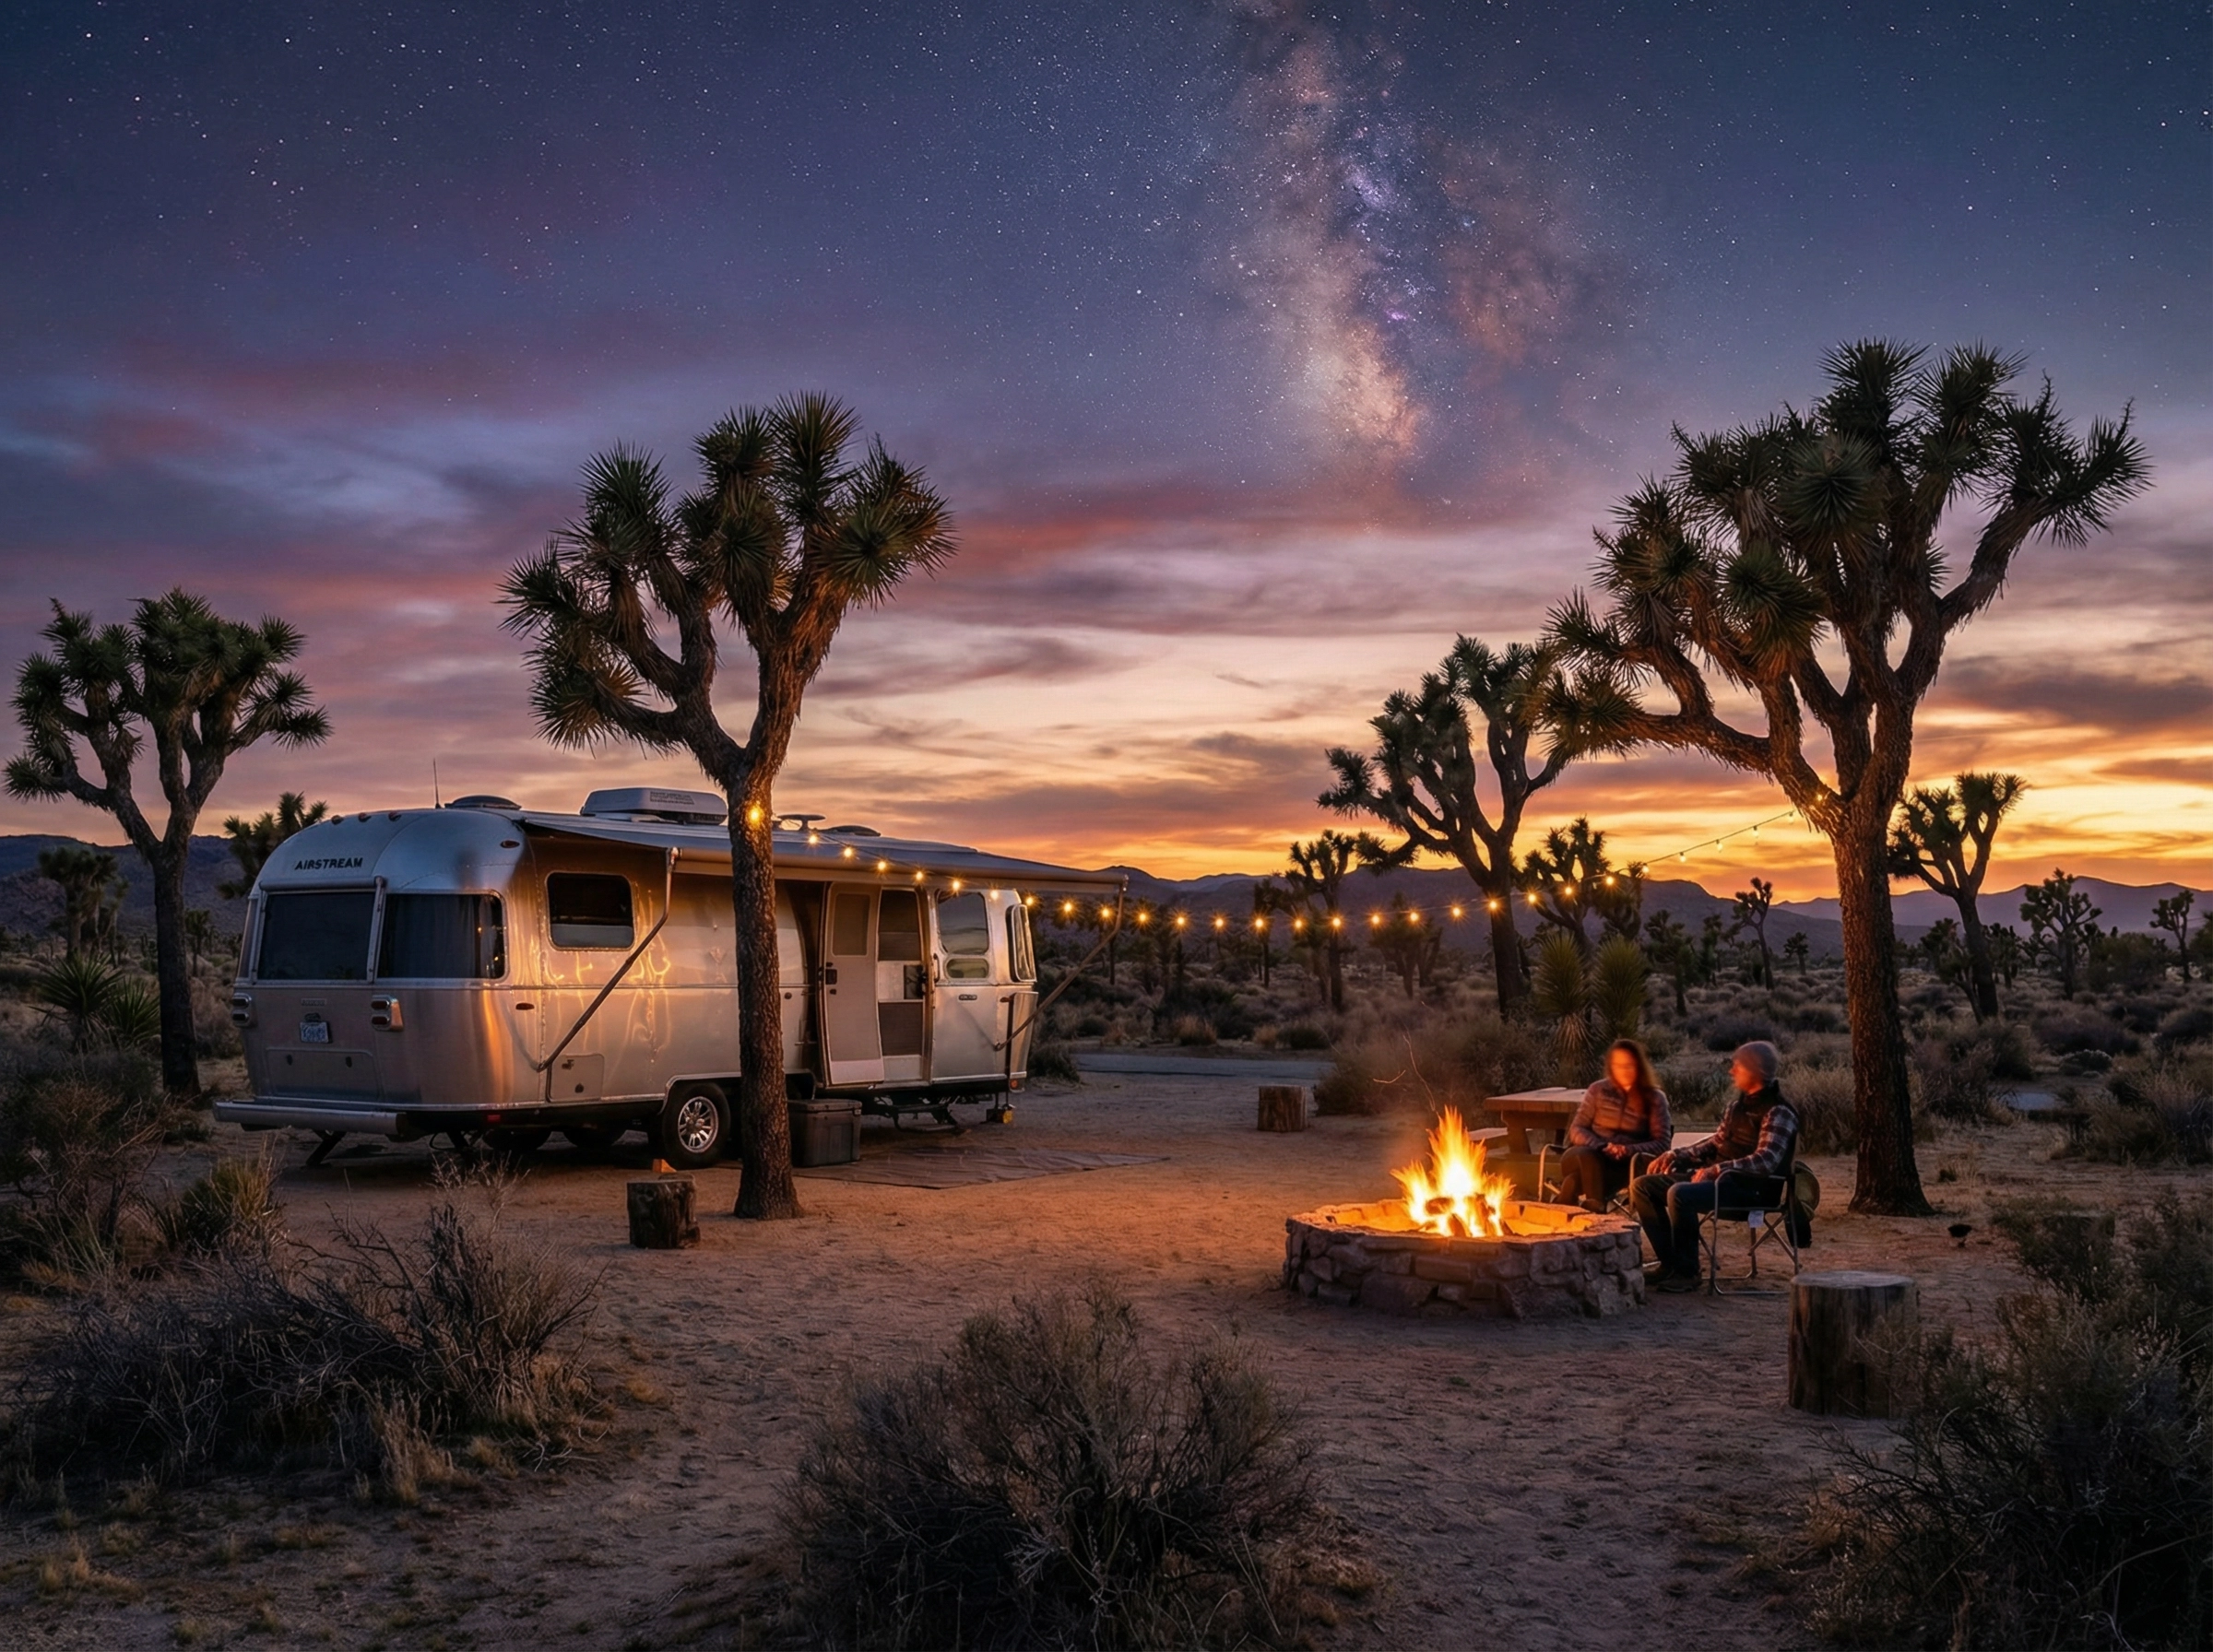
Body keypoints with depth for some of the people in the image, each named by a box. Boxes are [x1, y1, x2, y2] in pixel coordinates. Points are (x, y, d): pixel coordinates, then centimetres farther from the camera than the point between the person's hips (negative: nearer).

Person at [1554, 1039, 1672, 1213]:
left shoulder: (1654, 1098, 7)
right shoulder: (1598, 1090, 13)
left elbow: (1662, 1143, 1)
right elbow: (1577, 1130, 10)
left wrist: (1627, 1150, -16)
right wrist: (1600, 1147, -11)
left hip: (1624, 1164, -2)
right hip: (1589, 1155, 2)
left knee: (1576, 1179, -37)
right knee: (1587, 1158, -40)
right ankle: (1595, 1208, -36)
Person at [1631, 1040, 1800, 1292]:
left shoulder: (1778, 1113, -13)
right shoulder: (1739, 1103, 14)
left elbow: (1765, 1162, -25)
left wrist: (1716, 1169, -33)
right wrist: (1676, 1155, 9)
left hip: (1752, 1188, -9)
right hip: (1719, 1177, 9)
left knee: (1680, 1194, -33)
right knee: (1644, 1186, 0)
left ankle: (1687, 1272, -18)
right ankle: (1670, 1263, -2)